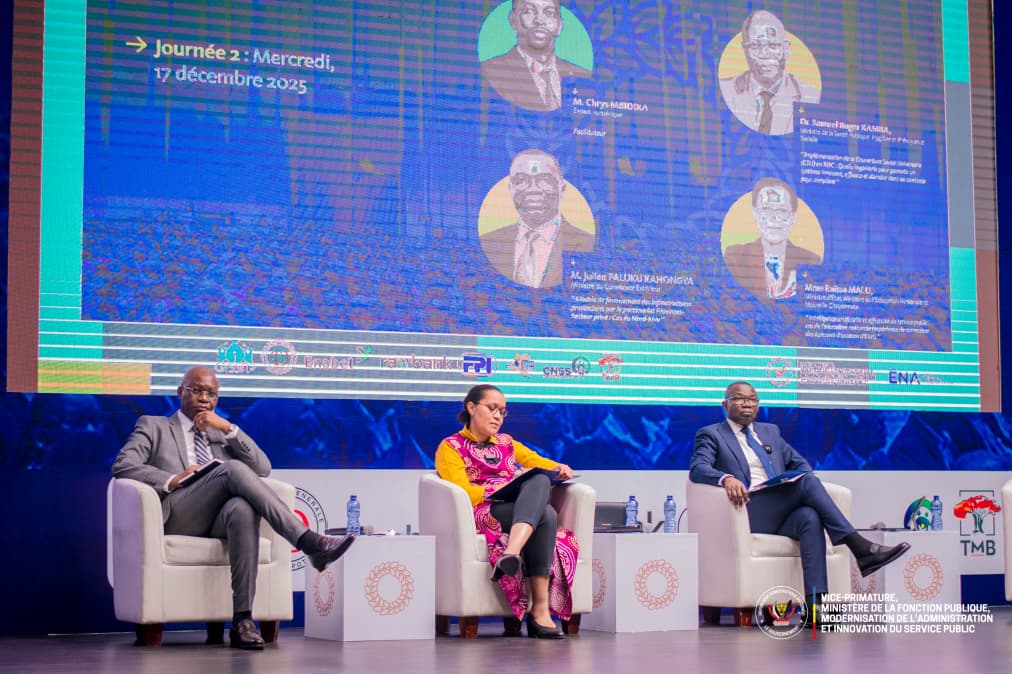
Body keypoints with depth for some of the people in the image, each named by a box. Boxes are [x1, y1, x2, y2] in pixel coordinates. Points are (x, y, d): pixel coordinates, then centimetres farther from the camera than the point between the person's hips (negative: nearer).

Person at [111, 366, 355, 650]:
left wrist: (228, 429, 4)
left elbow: (262, 469, 15)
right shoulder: (153, 426, 21)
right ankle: (309, 542, -40)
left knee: (243, 507, -36)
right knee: (232, 468, -30)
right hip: (177, 516, -3)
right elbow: (122, 466, 3)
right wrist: (173, 479, -11)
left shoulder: (221, 433, 30)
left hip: (219, 519, 3)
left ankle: (243, 620, -41)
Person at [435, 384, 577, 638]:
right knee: (544, 514, -36)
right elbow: (464, 493, -3)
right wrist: (506, 487, -15)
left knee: (540, 481, -34)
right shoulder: (451, 447, 12)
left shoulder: (507, 443, 31)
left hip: (519, 508, 5)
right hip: (483, 513, -5)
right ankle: (539, 611, -47)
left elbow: (542, 464, 24)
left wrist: (561, 469, -1)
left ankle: (512, 553, -53)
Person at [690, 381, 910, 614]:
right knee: (808, 481, -26)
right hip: (748, 513, -5)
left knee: (810, 517, -32)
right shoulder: (711, 435, 10)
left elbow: (800, 463, 28)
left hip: (781, 514, 5)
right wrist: (726, 479, -30)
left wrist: (805, 483, 3)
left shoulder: (770, 431, 27)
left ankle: (815, 604, -43)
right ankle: (861, 548, -32)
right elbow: (697, 469, -8)